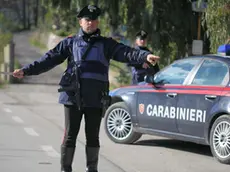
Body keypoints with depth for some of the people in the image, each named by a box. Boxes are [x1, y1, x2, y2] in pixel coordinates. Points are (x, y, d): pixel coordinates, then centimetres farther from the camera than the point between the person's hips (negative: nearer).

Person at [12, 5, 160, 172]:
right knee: (70, 135, 2)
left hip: (96, 97, 1)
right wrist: (26, 70, 0)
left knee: (93, 136, 9)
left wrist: (145, 56, -22)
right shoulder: (70, 42, 9)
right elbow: (50, 59, 7)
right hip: (73, 96, -1)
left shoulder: (106, 44, 9)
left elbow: (125, 52, -5)